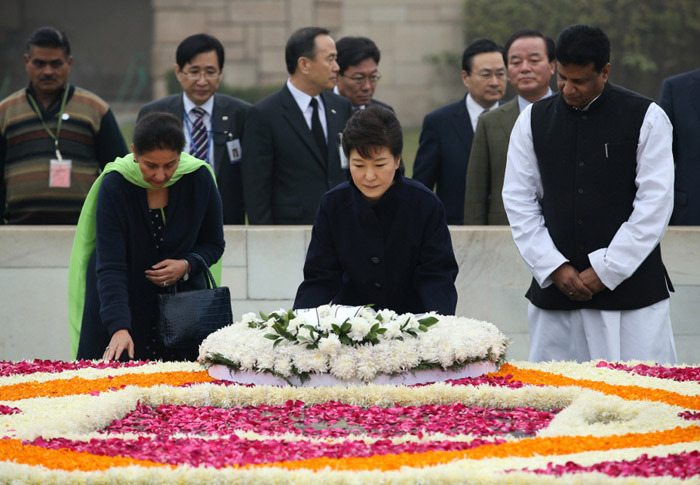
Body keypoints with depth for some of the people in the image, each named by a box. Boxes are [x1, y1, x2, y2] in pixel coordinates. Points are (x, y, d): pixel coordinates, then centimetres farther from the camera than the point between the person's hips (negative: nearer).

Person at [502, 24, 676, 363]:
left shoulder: (646, 118, -1)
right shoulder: (533, 121, 8)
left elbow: (655, 203, -4)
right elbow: (519, 201, 8)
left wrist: (605, 271, -7)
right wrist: (554, 267, -3)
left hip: (630, 285, -3)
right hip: (555, 289, 3)